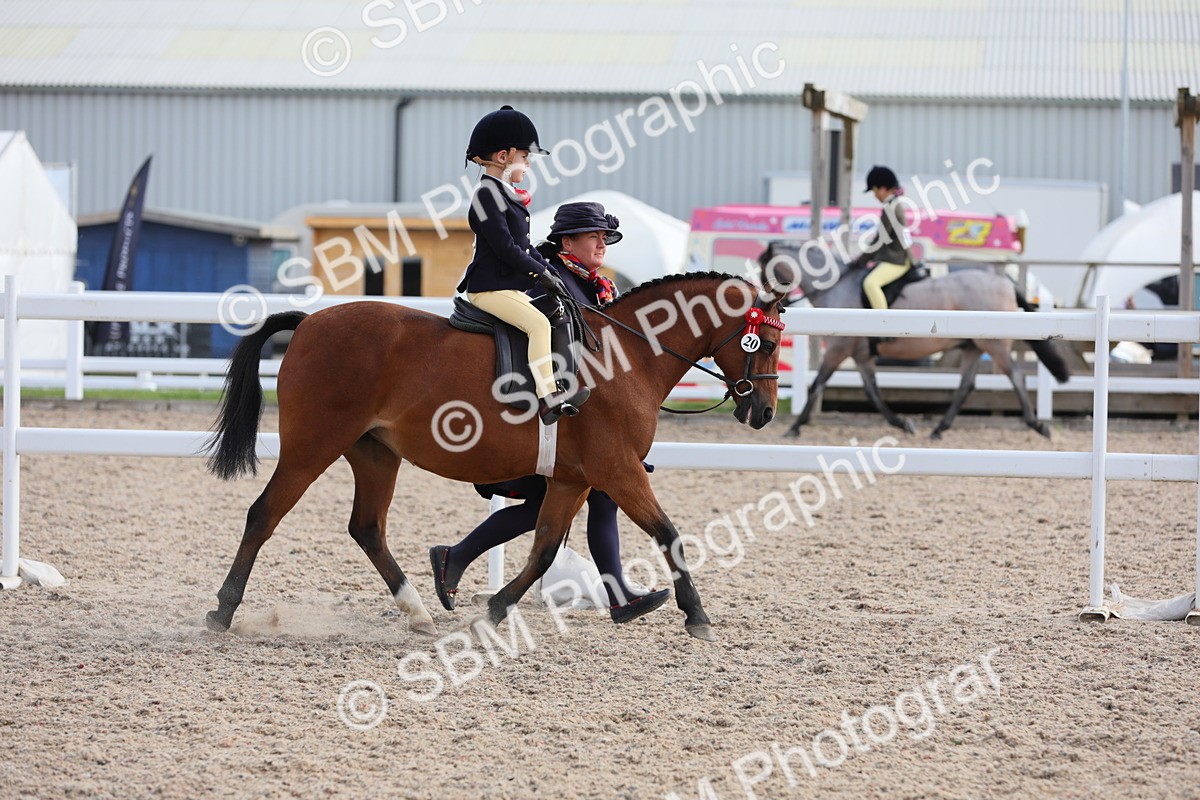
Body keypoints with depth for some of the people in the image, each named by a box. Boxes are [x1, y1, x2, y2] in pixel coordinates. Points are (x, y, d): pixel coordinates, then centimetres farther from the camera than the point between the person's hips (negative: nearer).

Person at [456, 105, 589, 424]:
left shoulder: (506, 195, 18)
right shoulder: (487, 195, -13)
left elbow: (524, 245, 23)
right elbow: (504, 246, -20)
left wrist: (547, 269, 10)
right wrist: (541, 272, -16)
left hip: (512, 287, 11)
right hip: (489, 288, -11)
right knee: (538, 323, -26)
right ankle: (547, 397, -34)